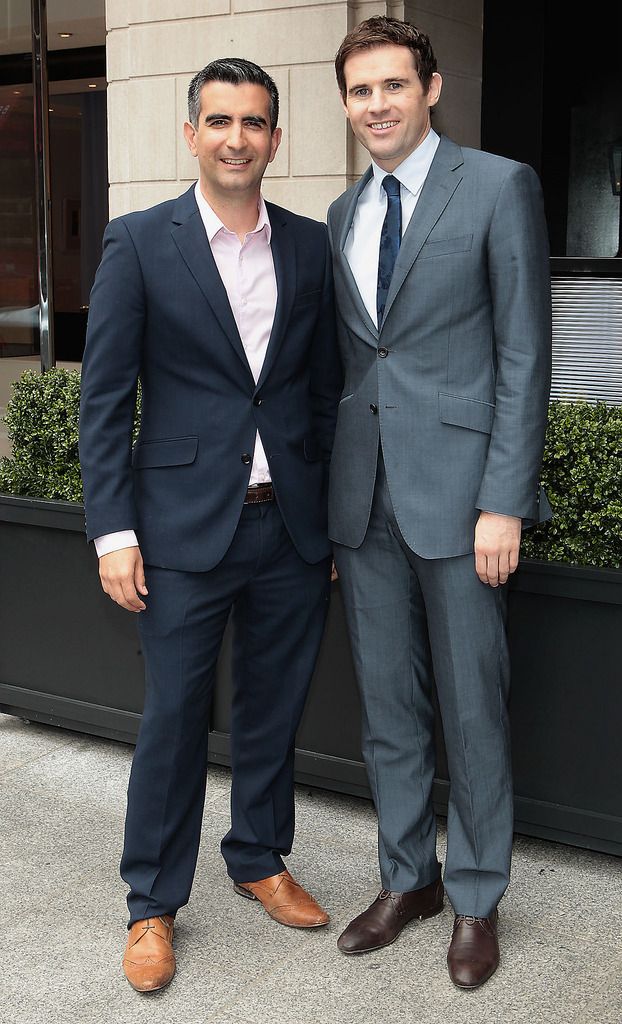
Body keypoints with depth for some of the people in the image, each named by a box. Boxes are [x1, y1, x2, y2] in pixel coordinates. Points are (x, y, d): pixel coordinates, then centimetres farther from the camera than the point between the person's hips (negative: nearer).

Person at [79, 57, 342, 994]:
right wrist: (113, 532, -9)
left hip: (293, 529, 4)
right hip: (185, 530, -3)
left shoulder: (311, 247, 7)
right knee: (174, 719, 5)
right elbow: (104, 398, -4)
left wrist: (337, 515, 8)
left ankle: (260, 859, 36)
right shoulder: (138, 244, -3)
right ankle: (152, 904, 22)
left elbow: (327, 389, 11)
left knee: (274, 710, 15)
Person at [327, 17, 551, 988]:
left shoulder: (500, 186, -4)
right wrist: (333, 500, 12)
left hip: (457, 493, -5)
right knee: (388, 707, 13)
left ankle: (476, 899, 22)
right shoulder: (345, 214, 14)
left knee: (472, 709, 5)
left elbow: (524, 352, -8)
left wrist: (504, 502, -14)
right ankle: (407, 878, 30)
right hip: (364, 498, 6)